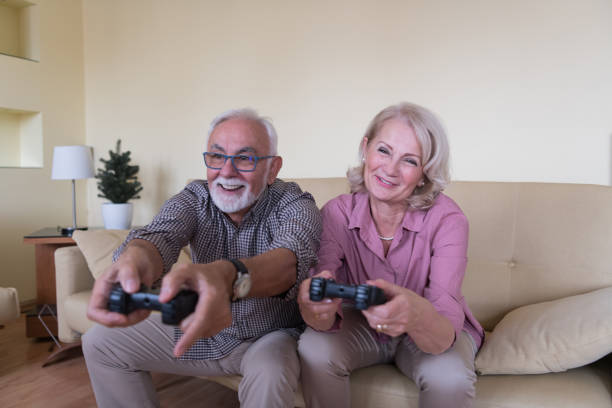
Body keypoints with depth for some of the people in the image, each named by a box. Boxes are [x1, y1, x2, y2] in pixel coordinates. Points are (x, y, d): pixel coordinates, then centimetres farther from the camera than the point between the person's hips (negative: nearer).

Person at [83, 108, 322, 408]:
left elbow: (290, 256, -42)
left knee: (269, 376, -36)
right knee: (100, 343, 2)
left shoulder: (295, 205, -20)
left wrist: (227, 277, -64)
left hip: (269, 336, -3)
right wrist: (136, 261, -55)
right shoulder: (194, 198, -9)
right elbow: (160, 234, -30)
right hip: (198, 328, 4)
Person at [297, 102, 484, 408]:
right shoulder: (336, 213, -18)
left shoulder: (447, 219, -24)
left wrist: (418, 317, -57)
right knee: (314, 348, -28)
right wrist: (315, 308, -50)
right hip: (360, 325, 1)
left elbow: (445, 335, -32)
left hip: (431, 333, 0)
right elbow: (327, 319, -25)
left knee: (451, 377, -31)